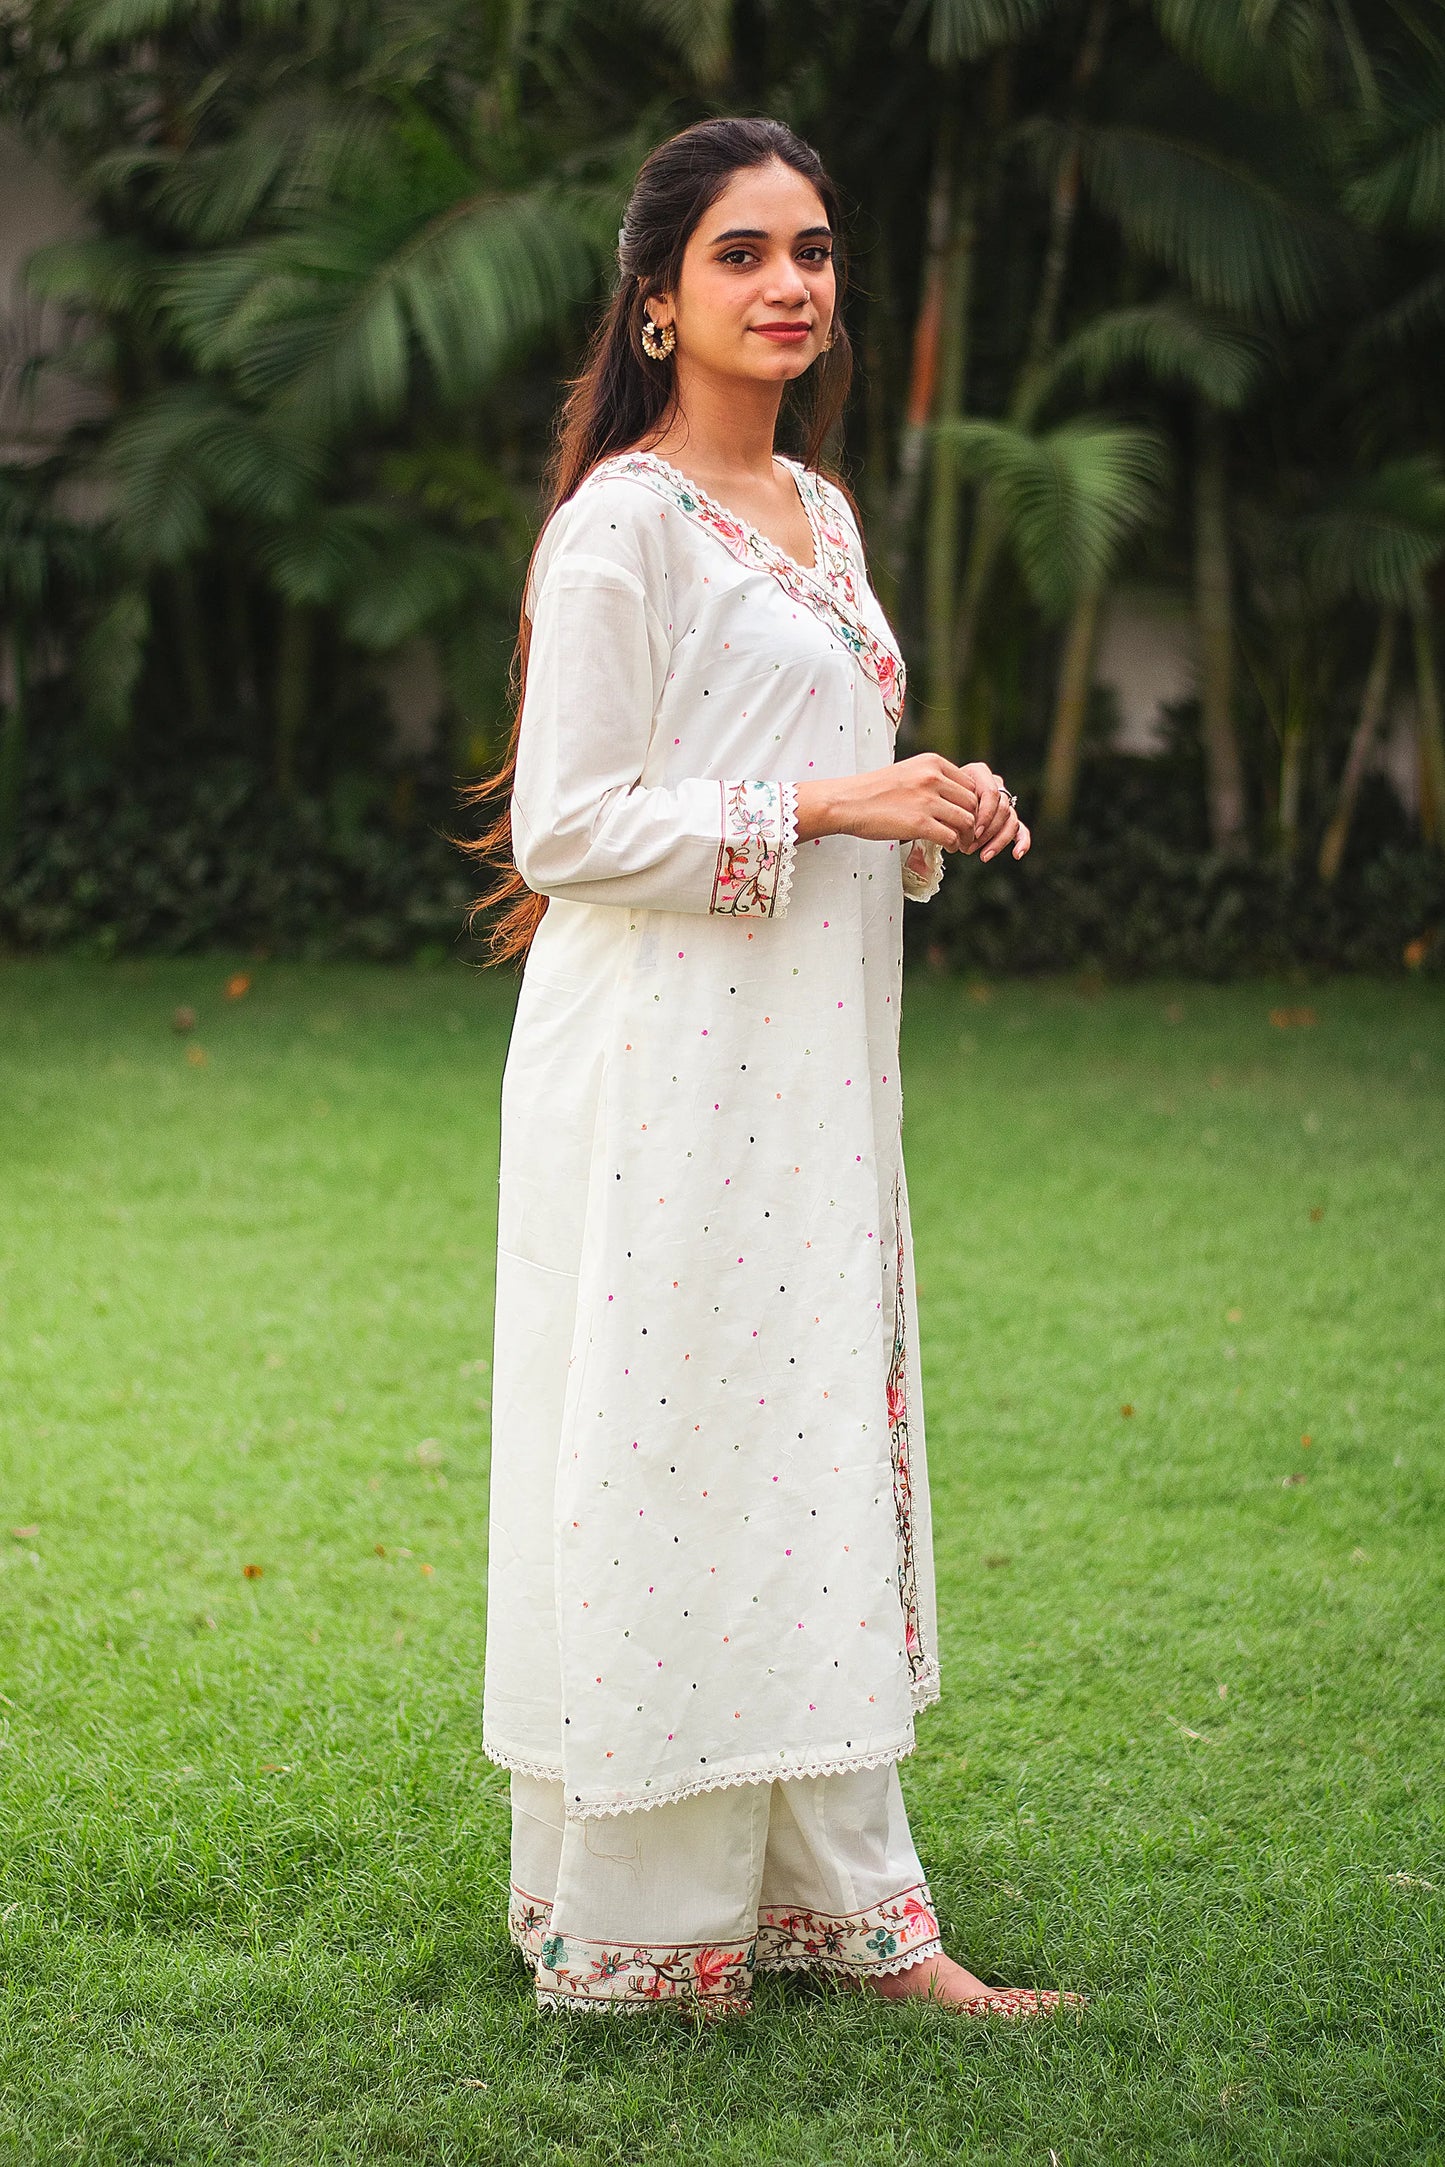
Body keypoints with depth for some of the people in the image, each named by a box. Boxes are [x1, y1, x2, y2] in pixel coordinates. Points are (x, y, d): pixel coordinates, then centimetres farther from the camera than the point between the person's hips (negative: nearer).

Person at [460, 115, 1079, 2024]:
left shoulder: (818, 512, 16)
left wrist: (935, 815, 3)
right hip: (666, 1063, -8)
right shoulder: (622, 522, -10)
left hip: (812, 1062, 9)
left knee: (824, 1455, 10)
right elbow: (571, 824, -15)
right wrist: (831, 804, -18)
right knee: (681, 1458, -4)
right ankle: (636, 1926, 6)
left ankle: (849, 1905, 17)